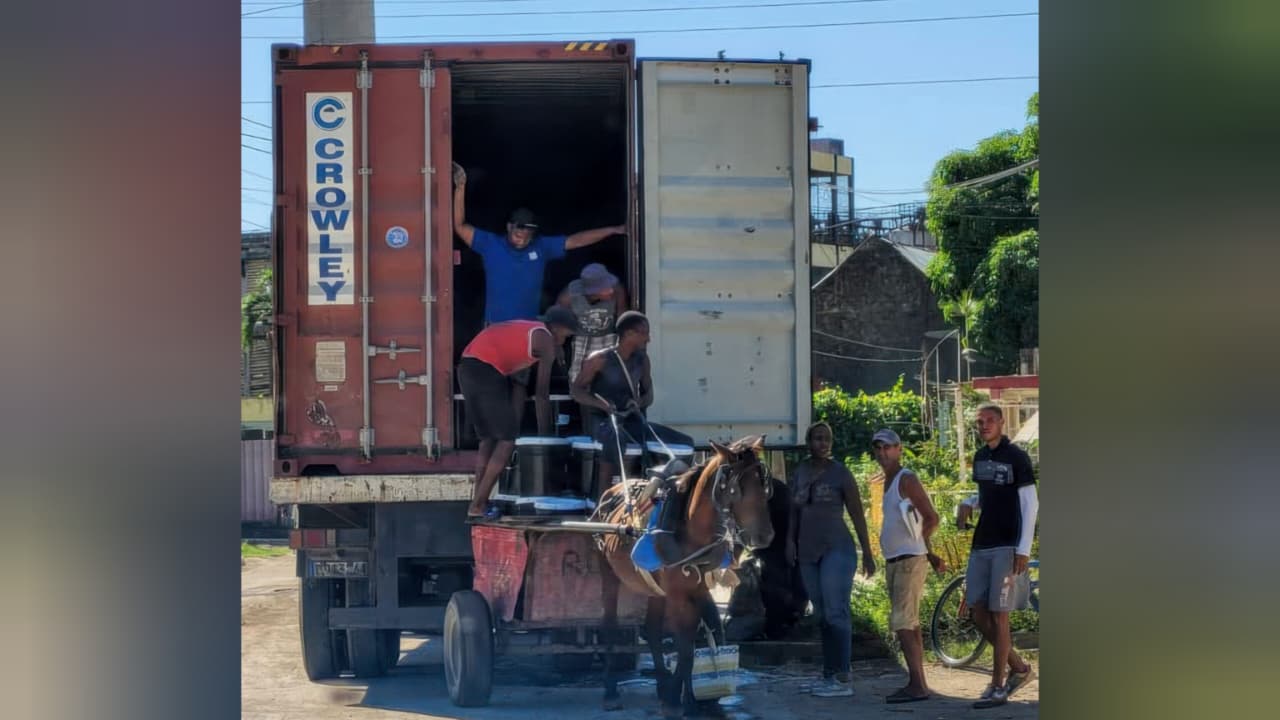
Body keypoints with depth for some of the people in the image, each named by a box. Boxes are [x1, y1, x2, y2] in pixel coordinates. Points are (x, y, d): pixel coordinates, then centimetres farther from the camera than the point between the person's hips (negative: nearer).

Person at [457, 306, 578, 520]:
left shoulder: (524, 330, 29)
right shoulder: (545, 340, 4)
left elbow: (518, 383, 26)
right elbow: (542, 393, 4)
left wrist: (515, 424, 24)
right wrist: (544, 434, 10)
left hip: (467, 368, 9)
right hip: (486, 371, -9)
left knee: (488, 438, 17)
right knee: (507, 440, -1)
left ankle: (478, 502, 15)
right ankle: (477, 506, -5)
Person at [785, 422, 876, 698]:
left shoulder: (840, 473, -2)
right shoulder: (801, 472, 12)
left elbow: (857, 515, -2)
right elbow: (794, 510, 19)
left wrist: (867, 553, -5)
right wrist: (790, 540, 4)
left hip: (836, 550, -6)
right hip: (808, 553, 6)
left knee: (836, 613, -11)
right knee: (822, 616, 9)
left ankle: (843, 679, -12)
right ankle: (829, 675, 14)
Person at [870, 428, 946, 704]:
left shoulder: (907, 479, -10)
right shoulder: (889, 482, 18)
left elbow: (932, 518, -14)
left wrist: (914, 544, 0)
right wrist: (930, 553, 17)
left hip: (909, 560, -9)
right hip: (894, 562, 9)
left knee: (902, 624, -13)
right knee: (910, 624, 10)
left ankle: (917, 685, -15)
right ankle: (917, 683, 13)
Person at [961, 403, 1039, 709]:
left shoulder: (1016, 457, -8)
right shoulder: (979, 457, 12)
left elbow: (1030, 504, -10)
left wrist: (1023, 549, -16)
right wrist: (968, 504, 6)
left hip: (1007, 547, -7)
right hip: (981, 546, 7)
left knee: (998, 615, -5)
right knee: (979, 616, 5)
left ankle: (998, 686, 2)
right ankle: (1019, 667, 22)